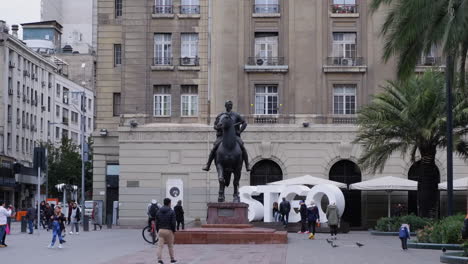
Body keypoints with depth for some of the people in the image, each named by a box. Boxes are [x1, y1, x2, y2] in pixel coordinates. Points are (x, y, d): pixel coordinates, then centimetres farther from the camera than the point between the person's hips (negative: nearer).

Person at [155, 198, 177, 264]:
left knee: (160, 245, -1)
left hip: (161, 230, 3)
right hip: (169, 231, -3)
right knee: (170, 246, 11)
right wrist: (174, 230, 0)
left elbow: (157, 222, 8)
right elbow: (173, 223, -11)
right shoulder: (171, 212, -8)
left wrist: (158, 230, 14)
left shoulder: (158, 211, 7)